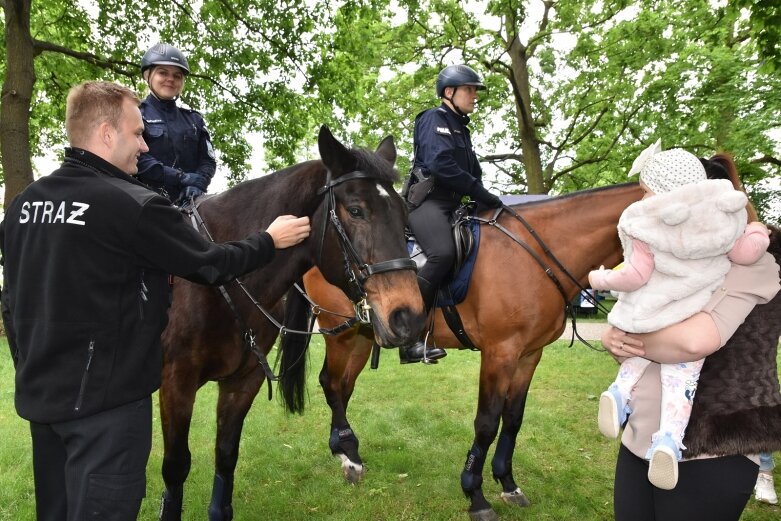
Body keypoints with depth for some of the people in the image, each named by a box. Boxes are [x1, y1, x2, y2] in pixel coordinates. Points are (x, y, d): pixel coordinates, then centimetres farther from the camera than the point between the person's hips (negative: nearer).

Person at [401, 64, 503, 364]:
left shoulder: (460, 128, 26)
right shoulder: (435, 119, -2)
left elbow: (472, 172, 25)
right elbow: (440, 165, -18)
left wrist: (483, 199, 5)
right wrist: (484, 195, -16)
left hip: (453, 205, 10)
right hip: (429, 201, -10)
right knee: (443, 254, -34)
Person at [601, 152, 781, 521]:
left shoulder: (750, 262, -11)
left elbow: (696, 339, -29)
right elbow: (629, 325, 14)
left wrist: (630, 340, -13)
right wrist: (612, 338, -8)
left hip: (710, 456, -7)